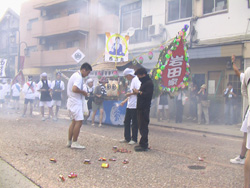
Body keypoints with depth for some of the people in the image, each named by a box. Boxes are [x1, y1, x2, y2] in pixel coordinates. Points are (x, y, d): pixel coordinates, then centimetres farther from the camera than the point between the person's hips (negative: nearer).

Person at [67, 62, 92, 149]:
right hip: (76, 102, -11)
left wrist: (82, 92, 12)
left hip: (72, 101, 11)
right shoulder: (79, 77, -16)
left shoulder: (75, 75, 17)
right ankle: (74, 143, -5)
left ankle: (69, 141, 18)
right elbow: (74, 89, -30)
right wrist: (83, 92, -15)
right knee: (79, 121, -8)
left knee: (74, 121, 14)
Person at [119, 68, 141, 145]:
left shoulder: (136, 80, -12)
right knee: (126, 121, 13)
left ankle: (134, 139, 7)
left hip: (134, 106, -10)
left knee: (134, 123, -1)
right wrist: (125, 101, 23)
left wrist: (129, 94, -12)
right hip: (129, 105, 10)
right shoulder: (132, 81, 19)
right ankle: (127, 138, 21)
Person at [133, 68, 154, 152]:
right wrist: (137, 92, 10)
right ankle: (143, 144, 20)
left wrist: (138, 92, -14)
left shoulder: (149, 83, -11)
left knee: (143, 127, -9)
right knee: (141, 126, 13)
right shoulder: (144, 83, 21)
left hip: (144, 108, -10)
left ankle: (144, 145, -6)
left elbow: (148, 95, -22)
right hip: (141, 107, 10)